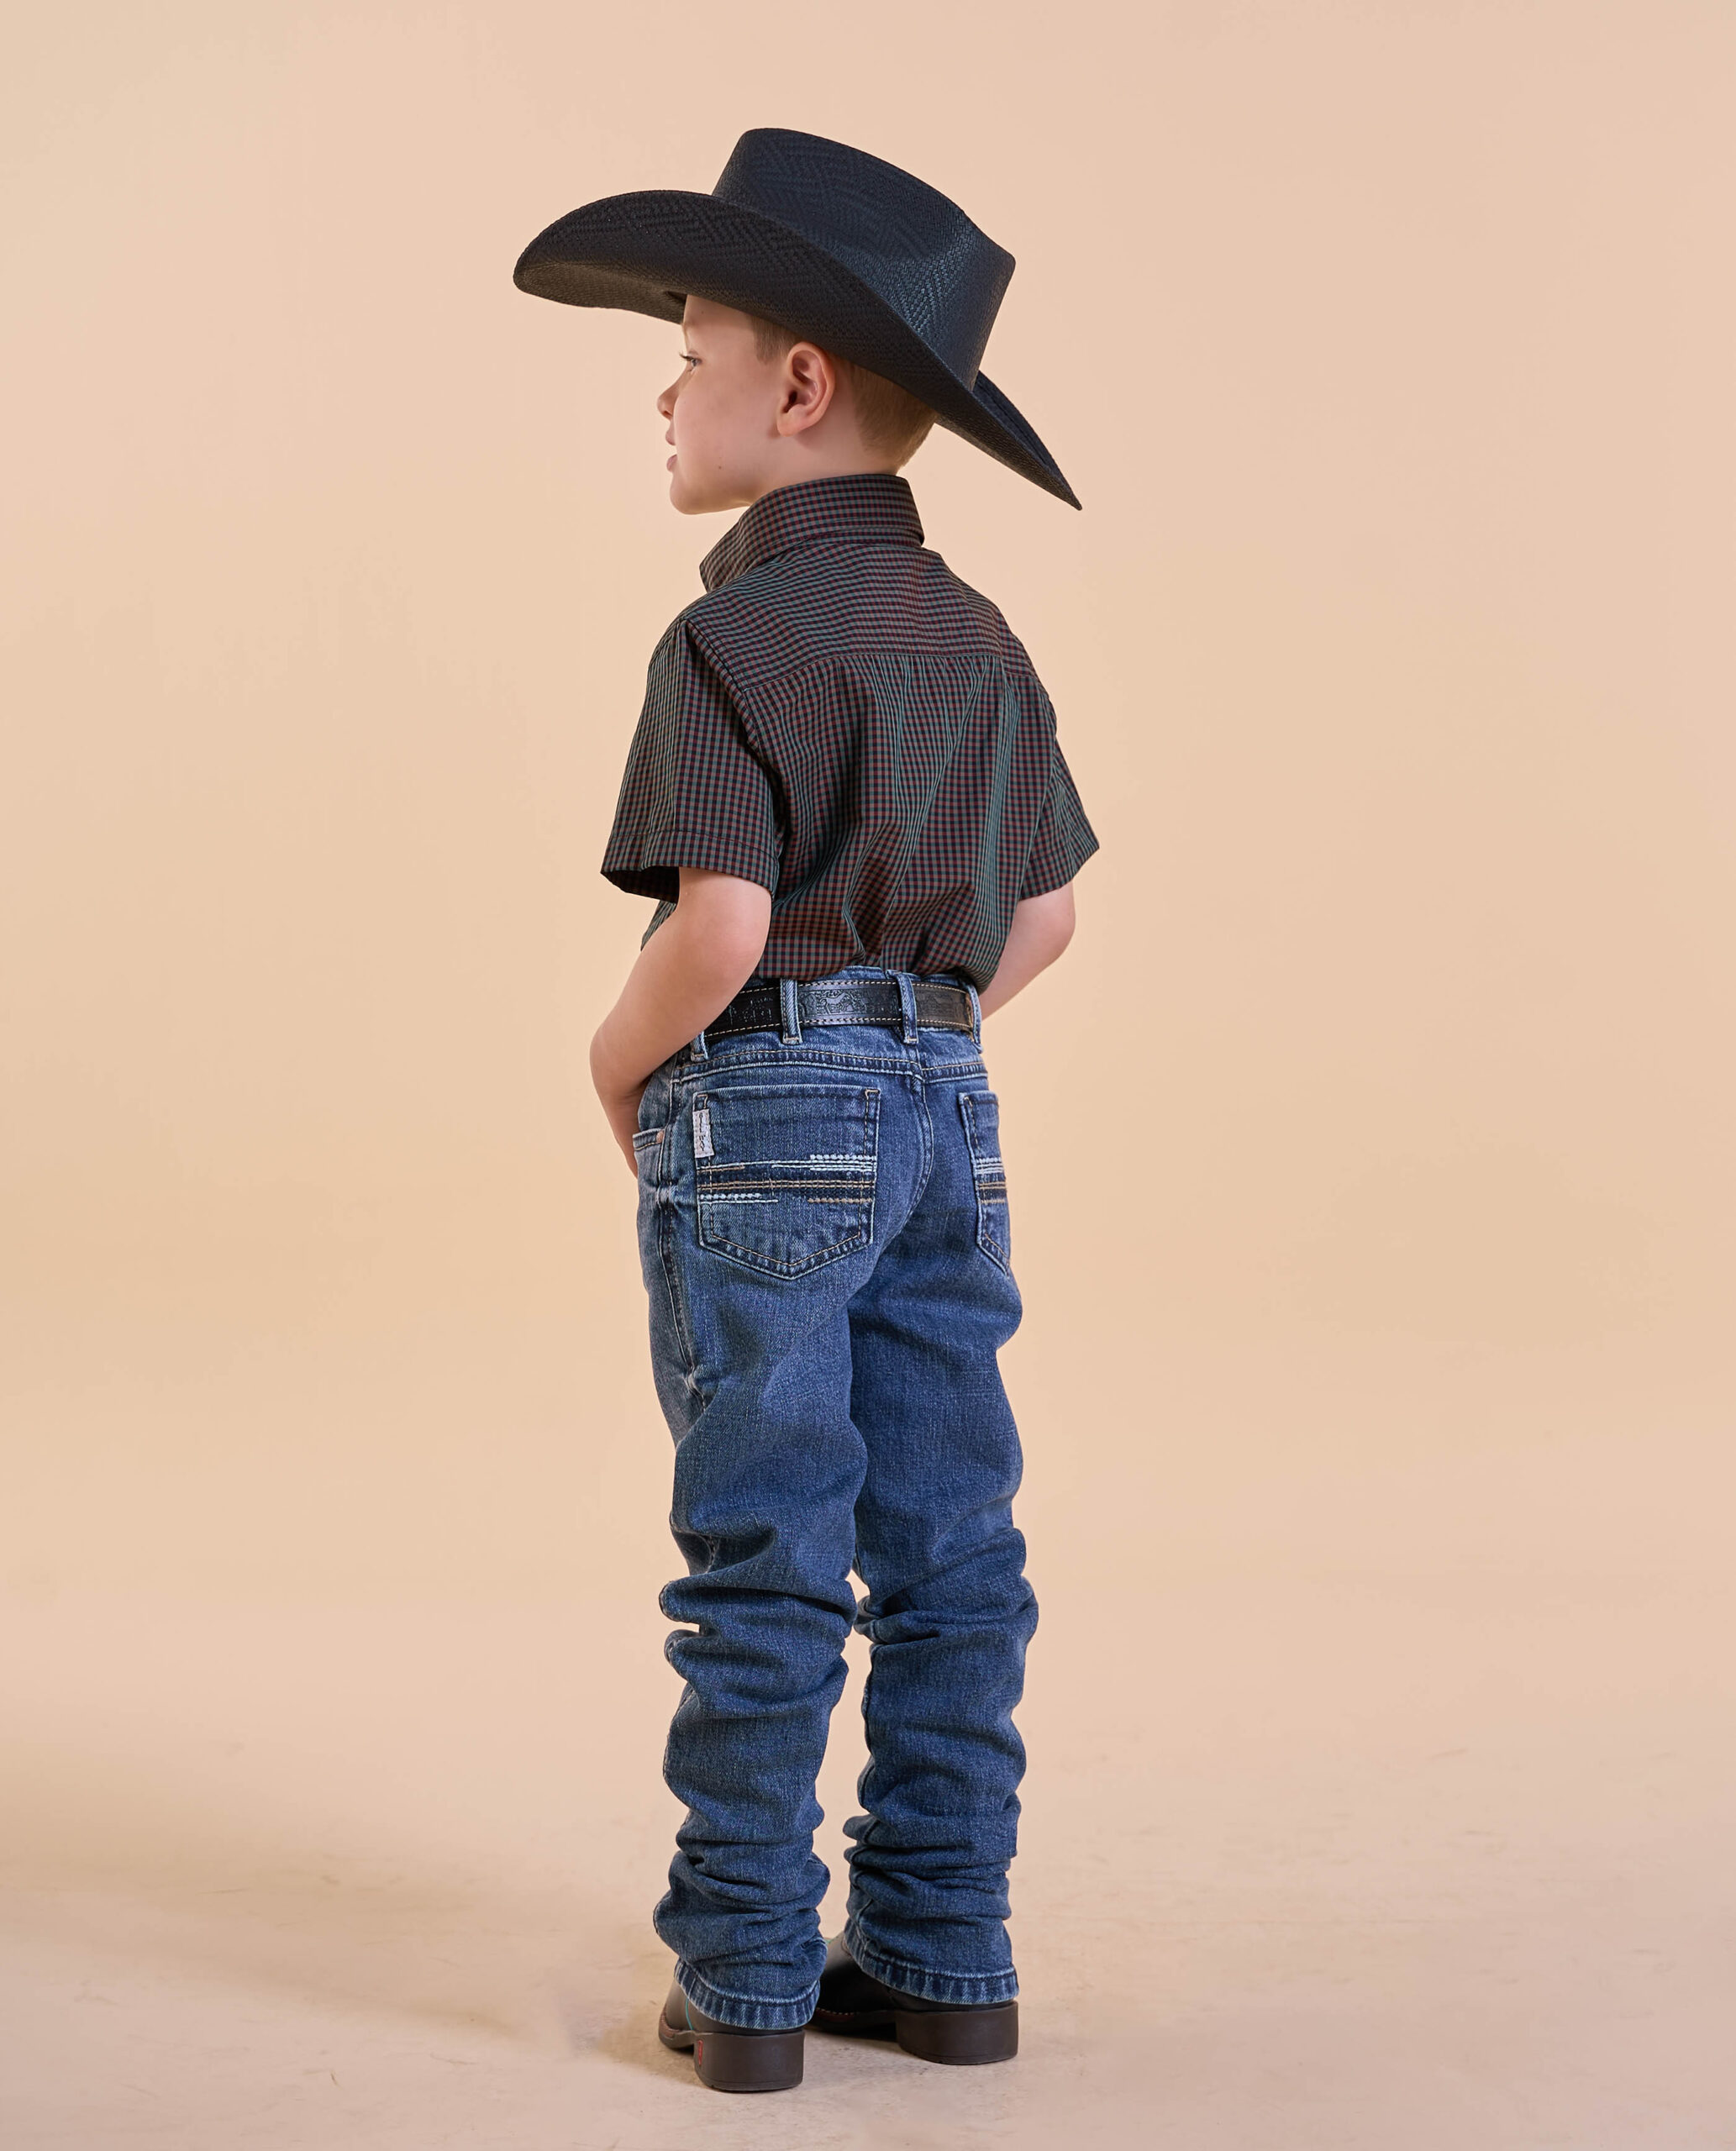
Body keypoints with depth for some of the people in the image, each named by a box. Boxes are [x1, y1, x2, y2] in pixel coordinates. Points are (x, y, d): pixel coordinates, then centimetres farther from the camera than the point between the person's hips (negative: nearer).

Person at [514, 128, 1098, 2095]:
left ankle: (747, 1983, 9)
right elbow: (1042, 917, 15)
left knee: (762, 1566, 0)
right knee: (947, 1552, 9)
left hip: (763, 1115, -7)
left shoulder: (741, 633, -12)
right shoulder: (976, 636, 11)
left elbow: (720, 924, -22)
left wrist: (620, 1061, -5)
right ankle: (942, 1956, 17)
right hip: (947, 1110, 7)